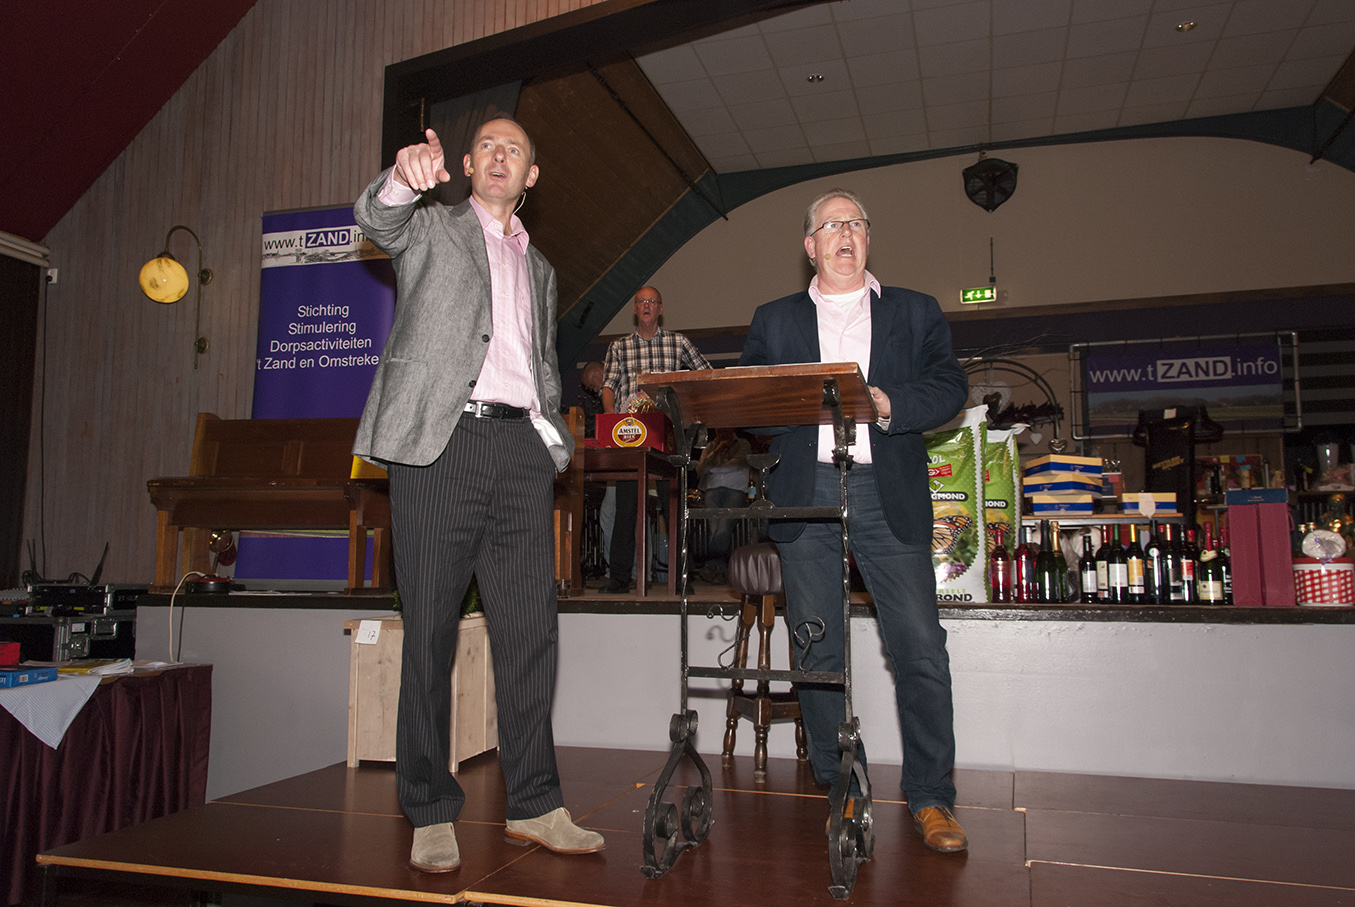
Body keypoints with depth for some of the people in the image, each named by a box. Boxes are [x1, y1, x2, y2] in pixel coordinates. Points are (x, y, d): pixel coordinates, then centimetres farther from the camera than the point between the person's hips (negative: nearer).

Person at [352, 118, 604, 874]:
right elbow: (377, 217, -8)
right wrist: (405, 177, -30)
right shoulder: (430, 226, 15)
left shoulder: (540, 268, 27)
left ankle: (534, 804, 12)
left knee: (531, 628, 2)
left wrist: (554, 445, 12)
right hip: (440, 439, -4)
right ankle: (431, 813, 9)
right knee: (431, 631, -1)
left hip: (519, 444, 4)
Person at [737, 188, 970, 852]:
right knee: (818, 651, 3)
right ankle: (843, 790, 17)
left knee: (920, 648, -6)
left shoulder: (915, 313, 16)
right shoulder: (774, 320, 19)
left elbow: (950, 387, 5)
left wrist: (887, 401, -13)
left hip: (889, 494, -1)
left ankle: (930, 797, 8)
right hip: (805, 492, 1)